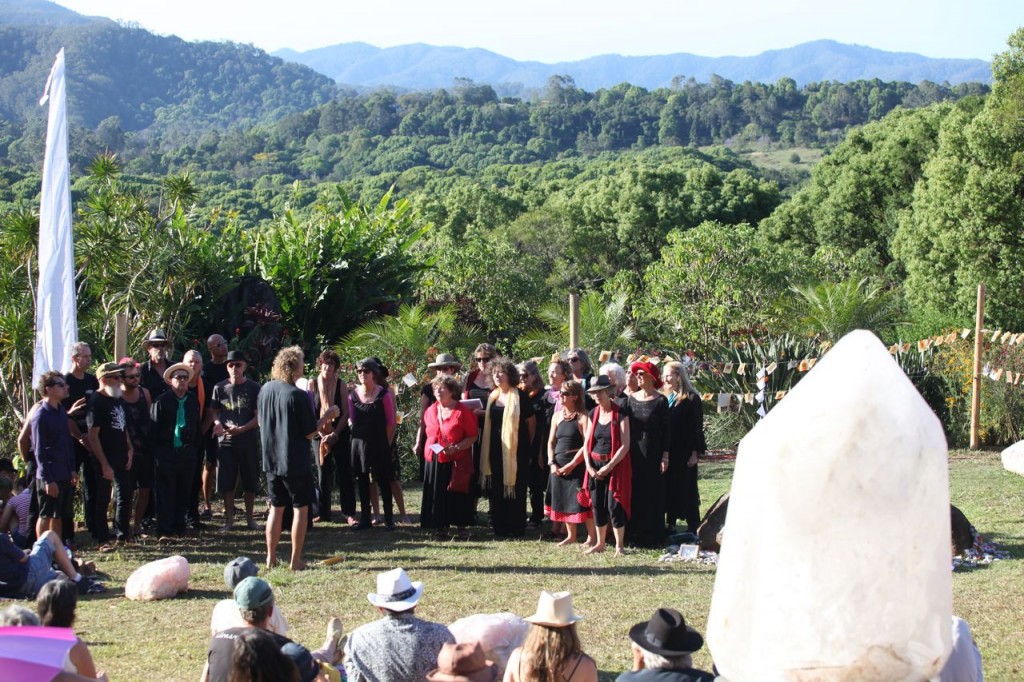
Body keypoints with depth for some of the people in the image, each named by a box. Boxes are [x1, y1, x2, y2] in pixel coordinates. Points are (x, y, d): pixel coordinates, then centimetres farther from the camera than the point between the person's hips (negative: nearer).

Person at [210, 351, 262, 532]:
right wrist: (217, 422, -11)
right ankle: (228, 519, 11)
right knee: (226, 482, 2)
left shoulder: (254, 388, -1)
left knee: (250, 482, 6)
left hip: (248, 441, -1)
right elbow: (213, 410, 11)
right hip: (225, 441, 1)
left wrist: (241, 429, -16)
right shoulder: (220, 388, 4)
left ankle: (250, 518, 18)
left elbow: (259, 416, -4)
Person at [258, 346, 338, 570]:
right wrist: (327, 417, -1)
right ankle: (295, 560, 6)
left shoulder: (265, 390, 1)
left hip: (271, 460, 6)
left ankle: (271, 558, 17)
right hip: (295, 462, -6)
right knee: (300, 508, 5)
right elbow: (309, 433, -13)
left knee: (276, 508, 16)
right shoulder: (299, 396, -18)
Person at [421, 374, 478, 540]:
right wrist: (429, 450, 10)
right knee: (438, 495, 3)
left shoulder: (463, 412, -7)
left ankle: (461, 526, 9)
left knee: (457, 495, -3)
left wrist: (456, 448, -19)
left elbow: (472, 437, -7)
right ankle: (441, 528, 12)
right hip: (434, 461, 4)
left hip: (457, 462, -4)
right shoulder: (430, 411, 10)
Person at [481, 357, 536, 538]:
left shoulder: (520, 396, -8)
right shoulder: (492, 396, 10)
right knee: (496, 488, 7)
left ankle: (516, 528, 6)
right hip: (495, 448, 6)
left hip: (515, 448, -6)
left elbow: (531, 421, -3)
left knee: (515, 487, -1)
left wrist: (528, 445, 1)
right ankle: (499, 527, 15)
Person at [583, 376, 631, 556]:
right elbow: (587, 443, 10)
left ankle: (619, 545, 1)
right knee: (597, 504, 6)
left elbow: (625, 445, -12)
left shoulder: (620, 415, -8)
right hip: (595, 466, 5)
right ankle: (600, 544, 17)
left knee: (614, 504, -8)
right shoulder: (593, 414, 9)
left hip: (615, 465, -5)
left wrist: (608, 466, -16)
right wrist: (589, 466, -3)